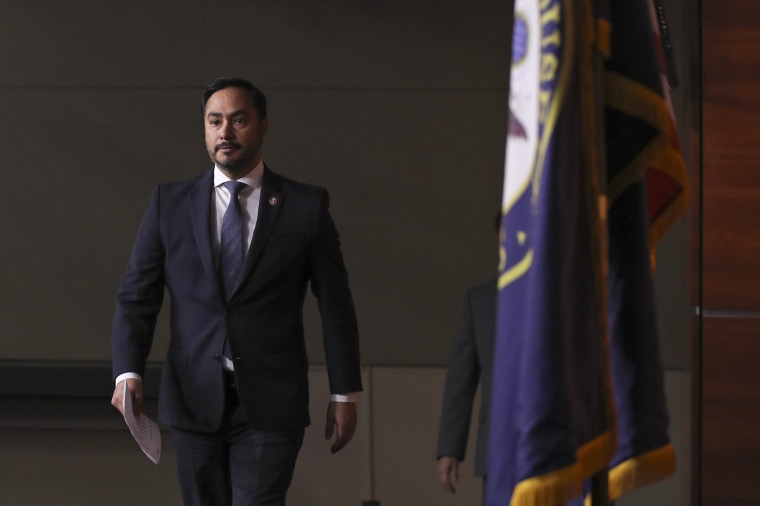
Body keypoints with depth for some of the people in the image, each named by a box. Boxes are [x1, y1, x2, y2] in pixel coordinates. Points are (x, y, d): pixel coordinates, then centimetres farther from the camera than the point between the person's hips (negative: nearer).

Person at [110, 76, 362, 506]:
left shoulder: (306, 206, 3)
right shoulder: (171, 203, 7)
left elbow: (335, 304, 6)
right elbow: (137, 295, 3)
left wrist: (345, 393, 4)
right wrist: (128, 373, -11)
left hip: (270, 404, -2)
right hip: (195, 401, 2)